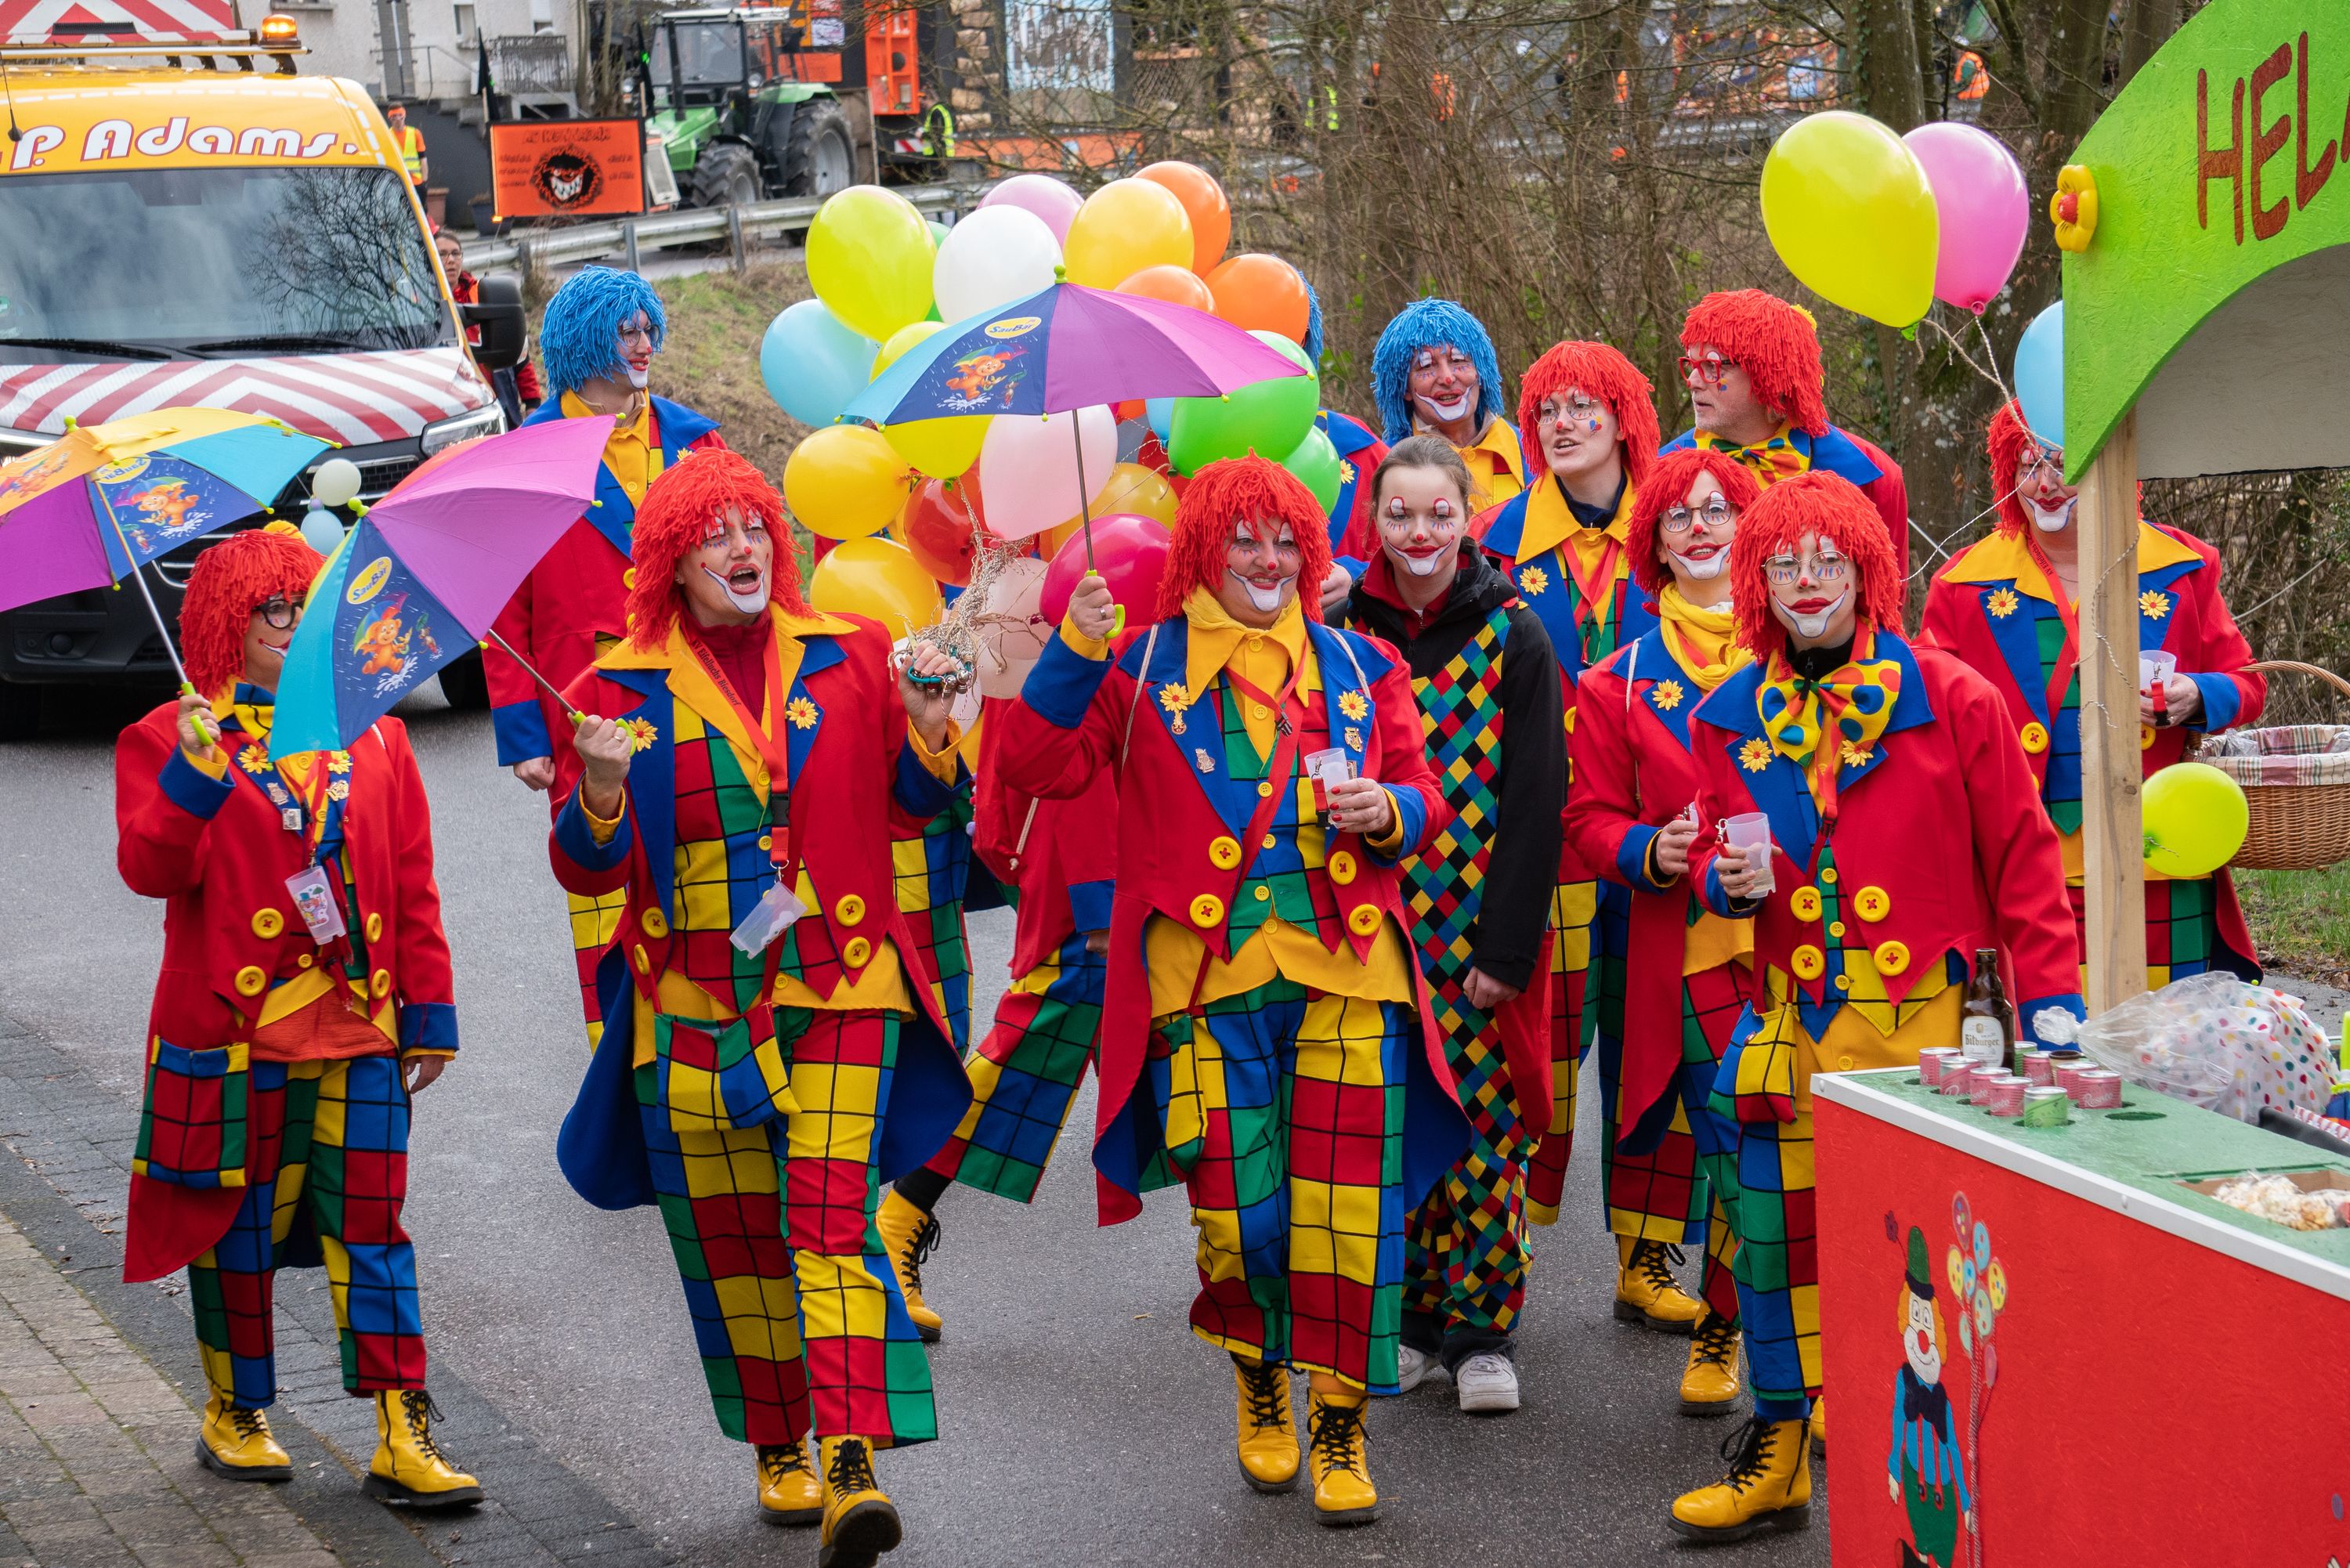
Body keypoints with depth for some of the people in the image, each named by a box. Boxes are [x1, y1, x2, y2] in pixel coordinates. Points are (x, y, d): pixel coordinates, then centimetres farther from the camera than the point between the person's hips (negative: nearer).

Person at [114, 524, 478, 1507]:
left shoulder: (373, 737, 12)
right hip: (230, 1034, -2)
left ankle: (403, 1438, -1)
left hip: (358, 1033, 2)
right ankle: (235, 1418, 23)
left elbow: (412, 884, 12)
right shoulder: (166, 742, 1)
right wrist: (192, 773, -28)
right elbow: (152, 870, -13)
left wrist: (428, 1012, 9)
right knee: (234, 1227, 7)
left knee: (370, 1227, -1)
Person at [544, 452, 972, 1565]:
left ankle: (852, 1463, -23)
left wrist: (925, 722, -9)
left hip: (836, 987, -1)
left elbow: (912, 807, 9)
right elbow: (584, 870, 2)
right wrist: (601, 793, -18)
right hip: (693, 1004, 1)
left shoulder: (846, 657, 8)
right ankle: (778, 1451, 23)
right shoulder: (624, 688, 5)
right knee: (733, 1235, 7)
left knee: (832, 1215, -15)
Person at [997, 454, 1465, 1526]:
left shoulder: (1358, 667, 15)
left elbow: (1425, 802, 19)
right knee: (1239, 1215, -3)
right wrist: (1074, 653, -14)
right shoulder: (1143, 668, 8)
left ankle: (1340, 1429, 13)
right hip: (1209, 987, -2)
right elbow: (1038, 766, -3)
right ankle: (1260, 1385, 27)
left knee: (1349, 1213, -3)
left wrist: (1387, 811, -3)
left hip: (1346, 978, 2)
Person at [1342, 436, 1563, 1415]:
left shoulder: (1513, 637, -3)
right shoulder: (1346, 629, 5)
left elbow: (1534, 800, -6)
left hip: (1480, 930, -2)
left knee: (1485, 1123, 0)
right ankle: (1409, 1318, 18)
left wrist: (1508, 946, -12)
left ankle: (1482, 1331, 9)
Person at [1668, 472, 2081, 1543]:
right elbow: (1715, 855, 19)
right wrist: (1729, 879, -6)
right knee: (1778, 1232, 4)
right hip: (1796, 1027, 4)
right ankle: (1780, 1456, 18)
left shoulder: (1952, 701, -3)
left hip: (1927, 1023, -3)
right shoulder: (1729, 721, 8)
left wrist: (2050, 1011, -6)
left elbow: (2020, 862, -1)